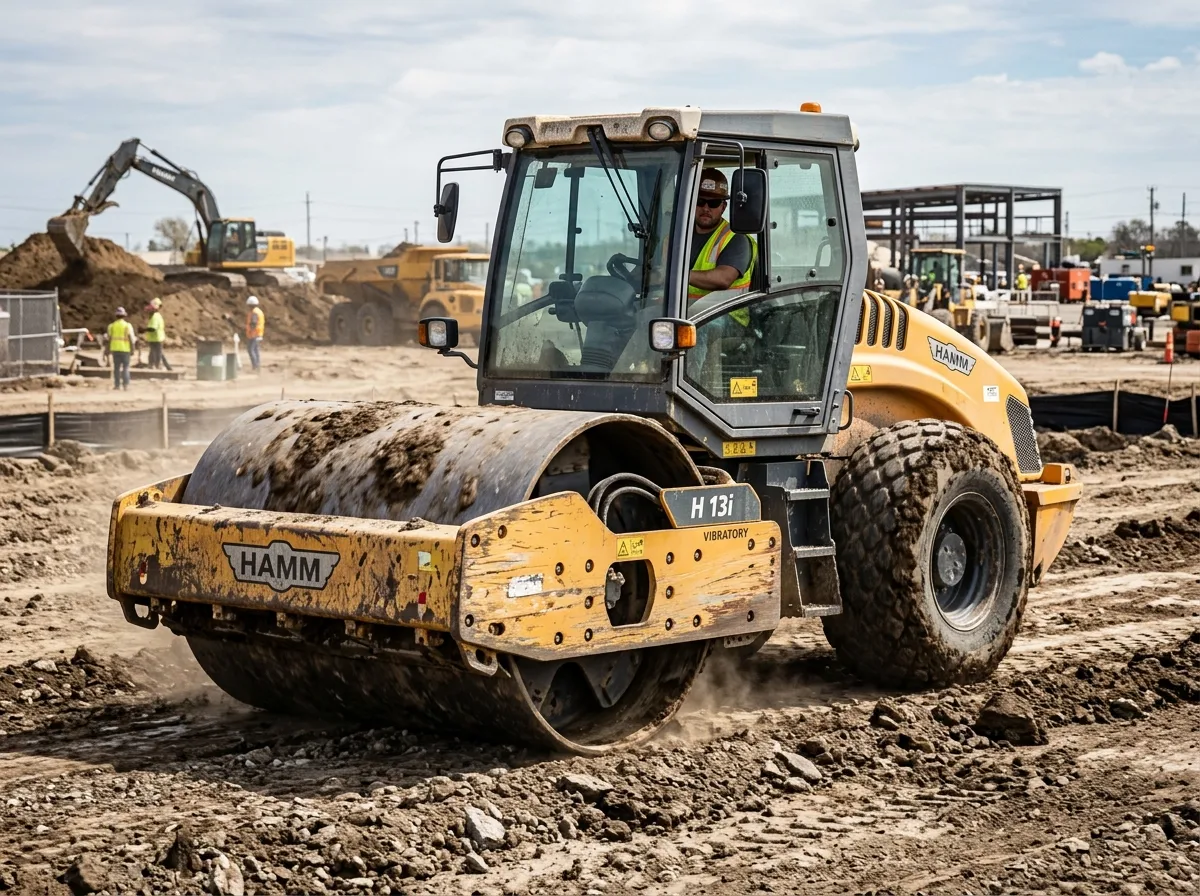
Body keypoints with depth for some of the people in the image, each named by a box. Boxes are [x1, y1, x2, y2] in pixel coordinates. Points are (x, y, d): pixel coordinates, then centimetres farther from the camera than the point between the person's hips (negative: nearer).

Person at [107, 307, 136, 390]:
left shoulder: (112, 326, 3)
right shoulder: (128, 326, -6)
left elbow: (109, 339, 4)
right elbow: (131, 339, -9)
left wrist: (108, 350, 12)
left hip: (115, 349, 2)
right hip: (125, 349, -2)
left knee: (116, 367, 7)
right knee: (125, 367, 1)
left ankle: (117, 385, 5)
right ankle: (125, 385, -7)